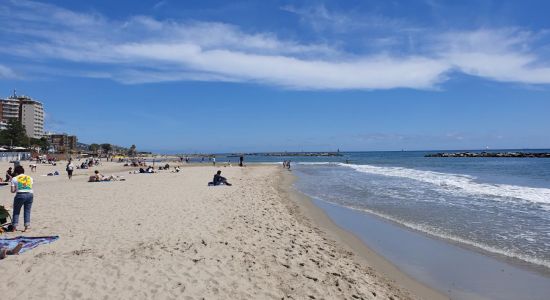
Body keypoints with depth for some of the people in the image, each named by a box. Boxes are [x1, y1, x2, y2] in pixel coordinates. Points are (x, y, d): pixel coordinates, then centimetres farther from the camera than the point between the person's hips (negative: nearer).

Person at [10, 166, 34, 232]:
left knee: (16, 211, 11)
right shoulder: (30, 178, 16)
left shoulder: (14, 178, 5)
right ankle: (27, 226, 4)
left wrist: (16, 189, 20)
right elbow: (31, 187, 12)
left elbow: (13, 191, 2)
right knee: (27, 211, 10)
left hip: (20, 195, -3)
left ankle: (15, 227, 12)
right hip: (30, 194, 3)